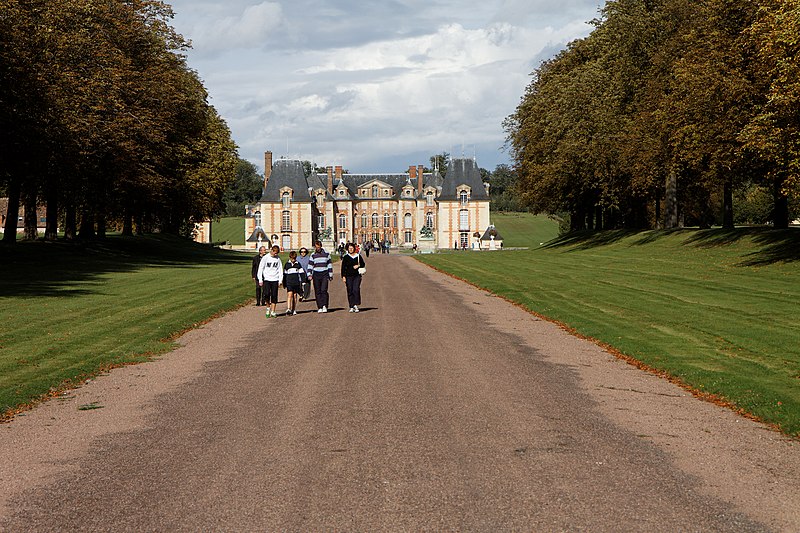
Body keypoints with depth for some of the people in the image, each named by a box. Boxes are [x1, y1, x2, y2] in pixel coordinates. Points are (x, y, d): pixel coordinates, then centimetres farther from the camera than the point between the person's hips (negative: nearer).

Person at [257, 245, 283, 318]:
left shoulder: (278, 259, 5)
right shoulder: (265, 258, -2)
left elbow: (280, 270, 10)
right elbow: (260, 268, 0)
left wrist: (280, 280, 2)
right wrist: (260, 280, -4)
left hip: (275, 280, 2)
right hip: (266, 279, -2)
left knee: (274, 296, 0)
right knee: (266, 294, -15)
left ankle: (272, 311, 8)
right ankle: (268, 308, 8)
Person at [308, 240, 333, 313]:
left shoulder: (326, 254, 6)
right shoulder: (313, 255, 7)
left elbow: (330, 265, 11)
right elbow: (310, 266, 8)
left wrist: (330, 275, 9)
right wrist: (309, 275, -3)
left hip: (324, 274, -1)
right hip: (316, 275, 1)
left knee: (324, 290, -13)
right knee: (317, 292, 1)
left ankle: (324, 306, -12)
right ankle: (320, 307, 5)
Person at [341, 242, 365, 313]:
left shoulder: (358, 256, 6)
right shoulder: (346, 257, 3)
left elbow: (363, 264, 15)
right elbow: (343, 268, 3)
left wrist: (358, 266, -6)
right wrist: (343, 276, -6)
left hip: (357, 276, 0)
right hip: (348, 276, 0)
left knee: (356, 290, -16)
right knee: (350, 291, 2)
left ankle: (356, 305, -11)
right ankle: (351, 307, 8)